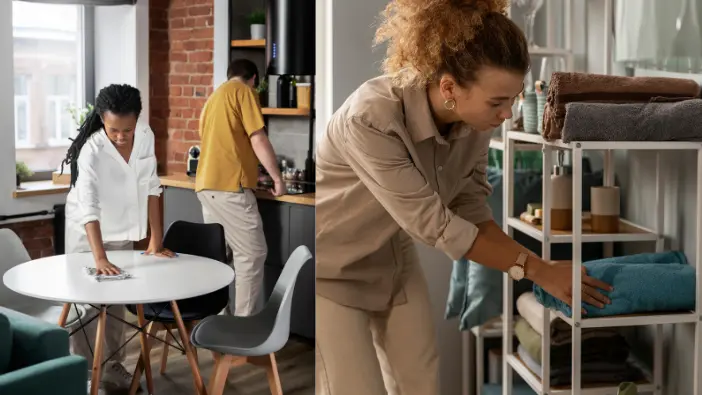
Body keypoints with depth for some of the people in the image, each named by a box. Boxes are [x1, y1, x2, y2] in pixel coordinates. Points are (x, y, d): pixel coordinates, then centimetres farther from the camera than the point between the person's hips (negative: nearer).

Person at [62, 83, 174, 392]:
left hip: (122, 231, 4)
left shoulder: (145, 136, -14)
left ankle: (114, 367, 23)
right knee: (86, 301, -3)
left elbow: (150, 188, -7)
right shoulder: (92, 151, -29)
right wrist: (100, 258, -50)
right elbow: (88, 208, -40)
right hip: (87, 233, -4)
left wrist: (156, 240, -9)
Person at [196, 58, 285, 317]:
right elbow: (258, 140, -10)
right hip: (229, 186, -9)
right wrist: (277, 178, -1)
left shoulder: (214, 97, 24)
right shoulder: (244, 92, -2)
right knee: (252, 253, -5)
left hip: (207, 184, 9)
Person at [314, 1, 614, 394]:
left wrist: (537, 267, -15)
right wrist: (535, 269, -27)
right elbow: (432, 224, -31)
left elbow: (469, 206, -4)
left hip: (394, 258, 6)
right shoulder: (371, 118, -36)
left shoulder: (475, 119, -17)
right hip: (330, 267, -6)